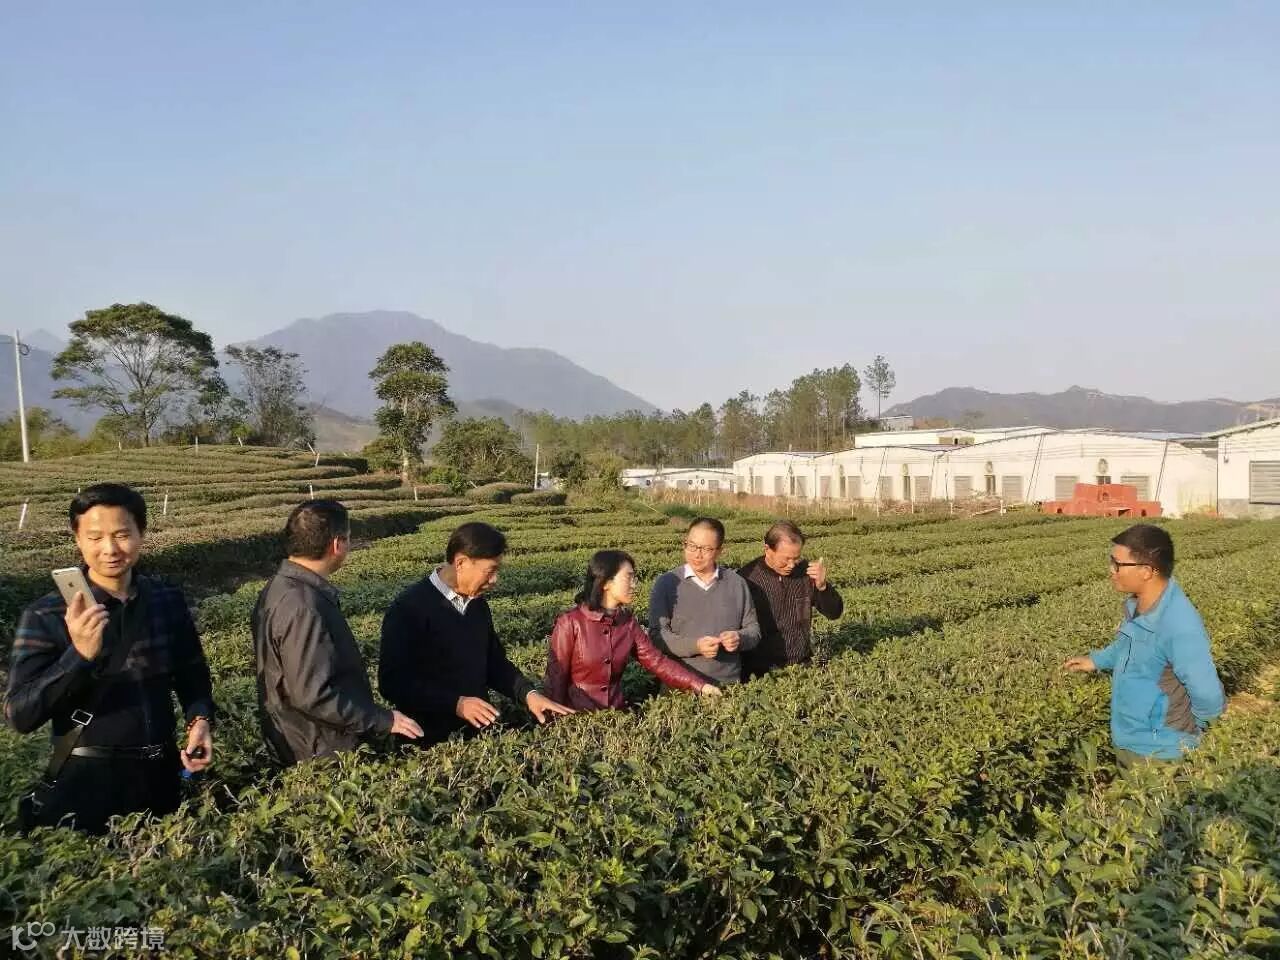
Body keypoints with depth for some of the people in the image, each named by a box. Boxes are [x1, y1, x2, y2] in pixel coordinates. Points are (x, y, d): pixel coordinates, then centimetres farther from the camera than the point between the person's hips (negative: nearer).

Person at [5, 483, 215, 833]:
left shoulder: (168, 600, -3)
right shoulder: (46, 616, -11)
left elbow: (193, 675, 8)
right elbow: (21, 715, -16)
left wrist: (200, 720, -11)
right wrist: (79, 654, -29)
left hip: (160, 774, 3)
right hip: (85, 780, -3)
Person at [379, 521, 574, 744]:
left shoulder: (478, 605, 10)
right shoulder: (409, 608, -13)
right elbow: (393, 681, -17)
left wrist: (528, 694, 2)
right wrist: (456, 703, -23)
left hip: (477, 731, 6)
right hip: (430, 739, -6)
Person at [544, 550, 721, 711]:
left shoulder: (628, 622, 1)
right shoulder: (570, 623, -14)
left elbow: (657, 662, -2)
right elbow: (556, 677, -10)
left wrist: (700, 686, -12)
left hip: (616, 713, 4)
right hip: (577, 715, -4)